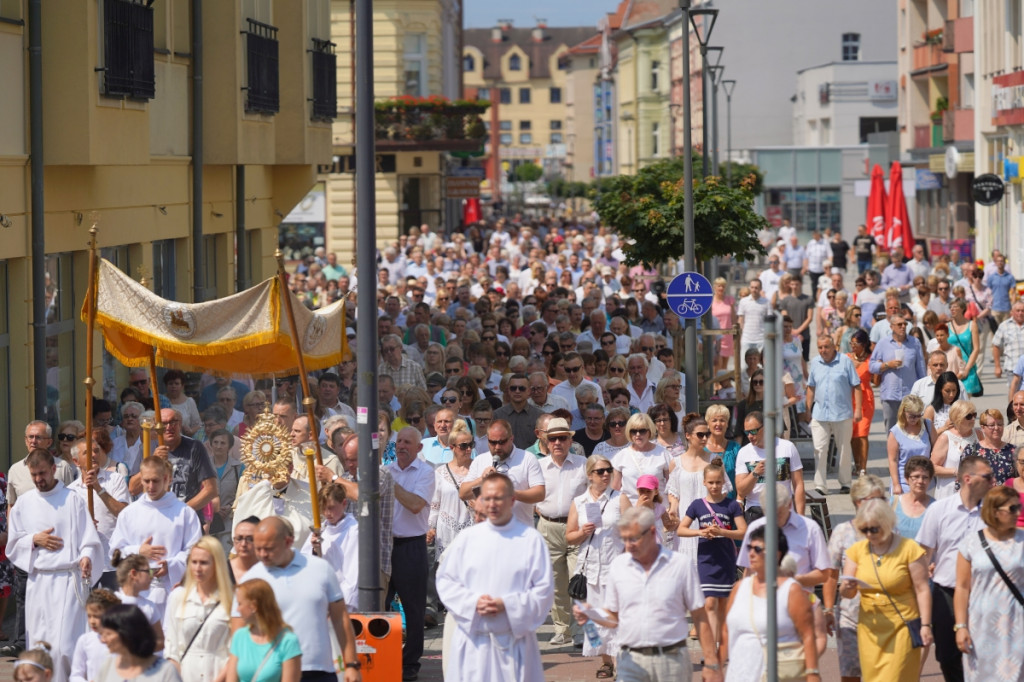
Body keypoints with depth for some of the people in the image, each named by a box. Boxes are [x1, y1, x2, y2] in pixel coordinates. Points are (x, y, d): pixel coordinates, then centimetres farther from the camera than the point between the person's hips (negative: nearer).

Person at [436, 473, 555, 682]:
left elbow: (544, 589, -2)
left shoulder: (531, 539, 0)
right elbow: (445, 580, 8)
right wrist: (473, 602, -9)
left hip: (514, 640, -2)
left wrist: (507, 605, -13)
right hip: (473, 639, 2)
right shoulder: (467, 537, 8)